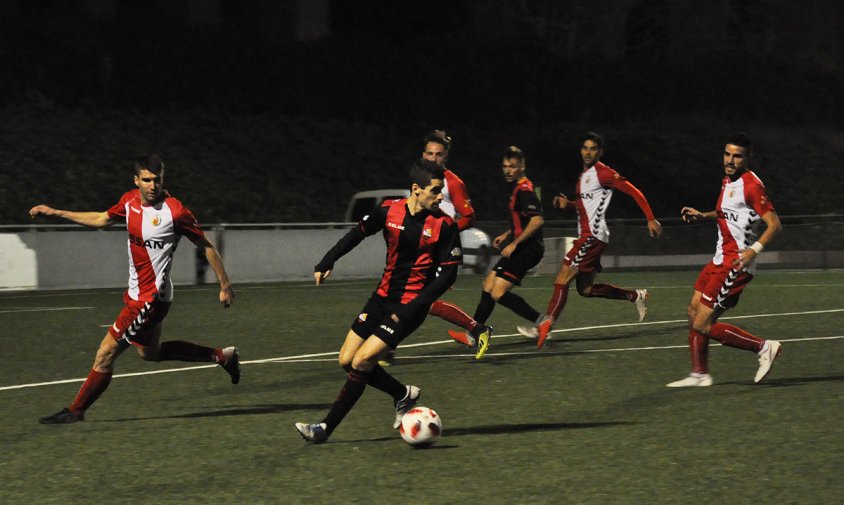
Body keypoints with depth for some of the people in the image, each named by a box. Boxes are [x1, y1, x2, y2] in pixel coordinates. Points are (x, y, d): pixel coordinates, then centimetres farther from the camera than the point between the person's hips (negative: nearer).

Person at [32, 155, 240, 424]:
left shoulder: (175, 211, -19)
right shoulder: (130, 200, 1)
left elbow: (207, 247, -10)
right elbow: (101, 219, 20)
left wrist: (225, 285, -6)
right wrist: (55, 212, 16)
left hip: (152, 298, -9)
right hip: (137, 293, 9)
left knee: (107, 352, -6)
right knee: (150, 352, 24)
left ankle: (75, 410, 9)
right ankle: (222, 356, 33)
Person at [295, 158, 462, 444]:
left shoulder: (444, 226, -13)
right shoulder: (390, 211, -4)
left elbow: (448, 273, -10)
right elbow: (358, 233, 13)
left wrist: (411, 309, -17)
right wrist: (327, 262, 8)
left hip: (410, 307, -6)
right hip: (382, 297, 6)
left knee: (362, 362, -15)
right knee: (347, 361, 6)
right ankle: (403, 394, 22)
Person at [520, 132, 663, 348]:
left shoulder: (603, 173, -9)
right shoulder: (583, 175, 19)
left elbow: (634, 192, -10)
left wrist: (651, 219, -14)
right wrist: (567, 203, 12)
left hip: (593, 235, -10)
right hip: (586, 235, 10)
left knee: (562, 277, -16)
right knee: (586, 289, 13)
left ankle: (545, 325, -21)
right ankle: (635, 296, 24)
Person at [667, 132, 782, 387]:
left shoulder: (751, 185, -17)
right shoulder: (728, 181, 12)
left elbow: (774, 224, -21)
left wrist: (754, 249, -34)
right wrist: (702, 215, 17)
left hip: (736, 265, -10)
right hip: (720, 259, 10)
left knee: (703, 325, -10)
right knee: (694, 313, 14)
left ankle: (764, 347, -2)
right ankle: (700, 374, 23)